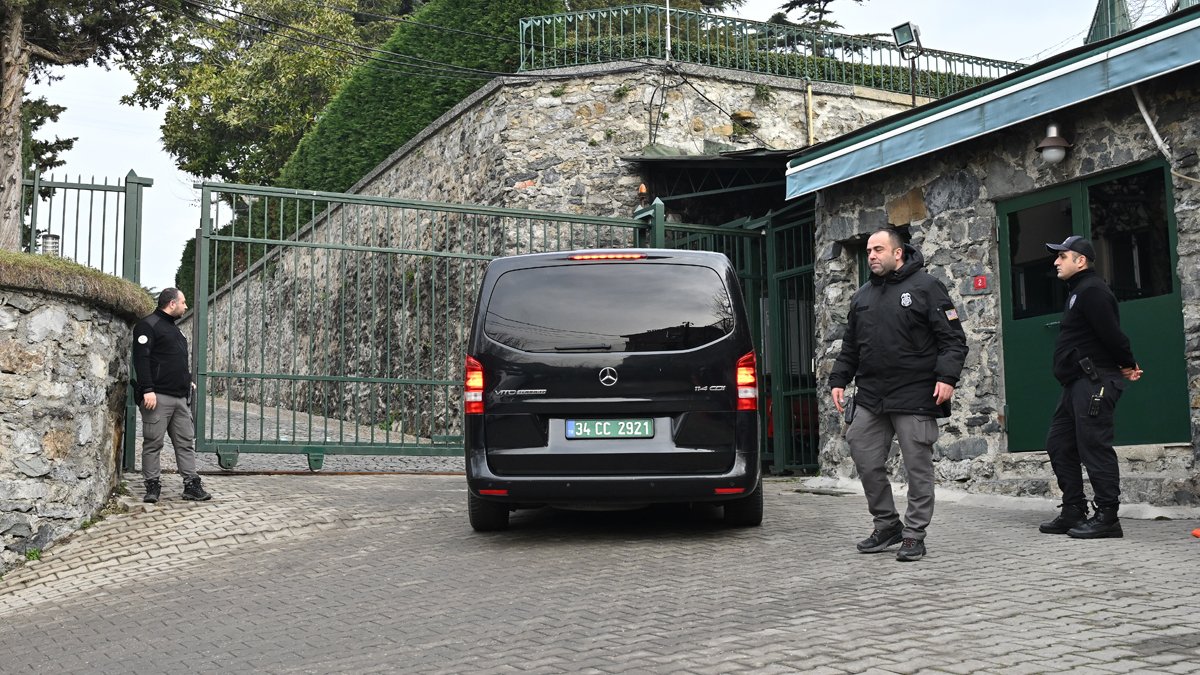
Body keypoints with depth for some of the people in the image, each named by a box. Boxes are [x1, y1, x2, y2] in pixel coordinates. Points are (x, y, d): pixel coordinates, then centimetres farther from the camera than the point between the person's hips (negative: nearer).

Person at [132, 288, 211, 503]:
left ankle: (192, 485, 6)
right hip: (158, 396, -9)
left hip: (181, 397, 9)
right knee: (153, 443, -1)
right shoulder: (148, 325, -5)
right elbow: (141, 358, -14)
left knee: (186, 442, 5)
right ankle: (153, 486, 4)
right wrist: (147, 389, -21)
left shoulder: (174, 329, 23)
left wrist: (188, 380, 21)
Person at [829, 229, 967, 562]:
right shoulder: (862, 296, 17)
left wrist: (947, 376, -16)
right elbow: (850, 346, 24)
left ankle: (914, 536, 9)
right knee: (866, 462, 5)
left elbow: (953, 338, -5)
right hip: (870, 397, 6)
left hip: (915, 397, -6)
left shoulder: (925, 286, -1)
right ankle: (887, 525, 21)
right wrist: (839, 380, 14)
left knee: (918, 468, 0)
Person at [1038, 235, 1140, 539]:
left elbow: (1111, 333, -19)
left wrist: (1127, 365, -5)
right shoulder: (1078, 291, 21)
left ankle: (1107, 517, -7)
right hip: (1078, 383, 11)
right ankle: (1073, 513, 15)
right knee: (1059, 444, 11)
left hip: (1095, 382, -11)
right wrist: (1124, 366, 12)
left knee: (1094, 446, -11)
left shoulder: (1092, 290, -13)